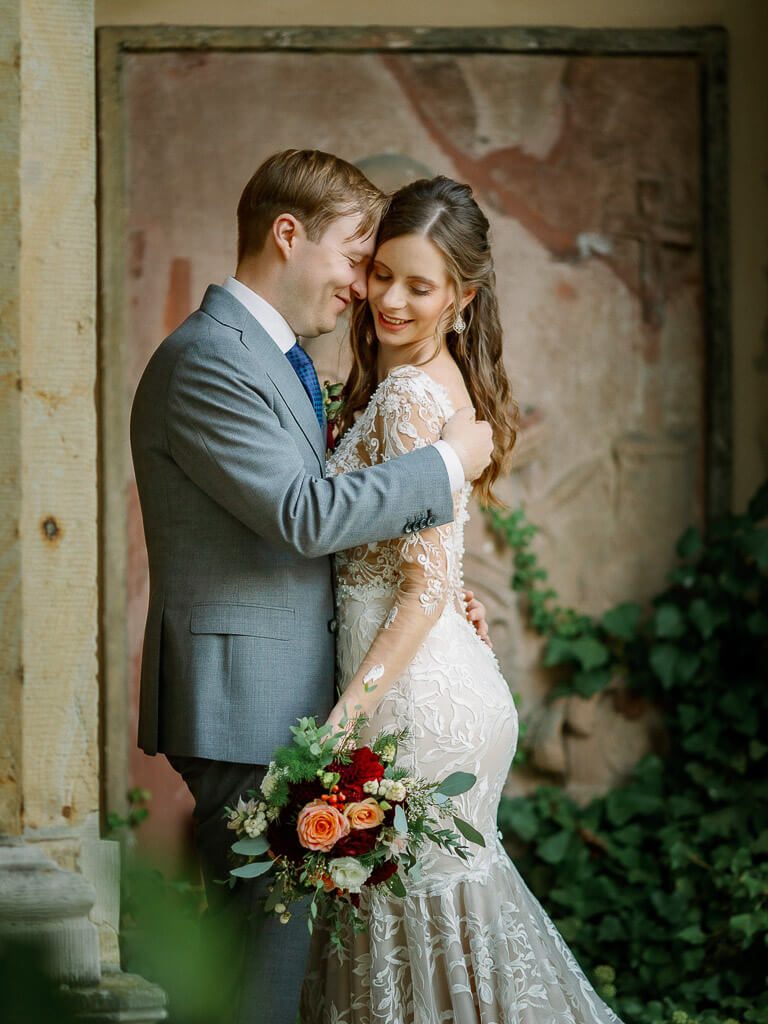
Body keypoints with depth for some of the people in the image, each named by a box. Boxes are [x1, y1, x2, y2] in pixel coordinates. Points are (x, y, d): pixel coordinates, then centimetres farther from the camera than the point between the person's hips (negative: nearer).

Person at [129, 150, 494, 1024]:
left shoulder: (276, 356, 18)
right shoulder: (207, 359, -15)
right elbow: (305, 514, -23)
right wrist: (448, 460, -13)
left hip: (289, 704, 10)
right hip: (245, 703, -10)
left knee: (275, 936, 12)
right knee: (265, 940, -8)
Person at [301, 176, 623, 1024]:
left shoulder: (411, 395, -16)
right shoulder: (423, 380, 12)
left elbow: (430, 585, -20)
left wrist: (344, 717, -22)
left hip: (417, 695, -9)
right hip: (446, 685, 9)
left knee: (418, 911, -2)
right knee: (448, 891, 16)